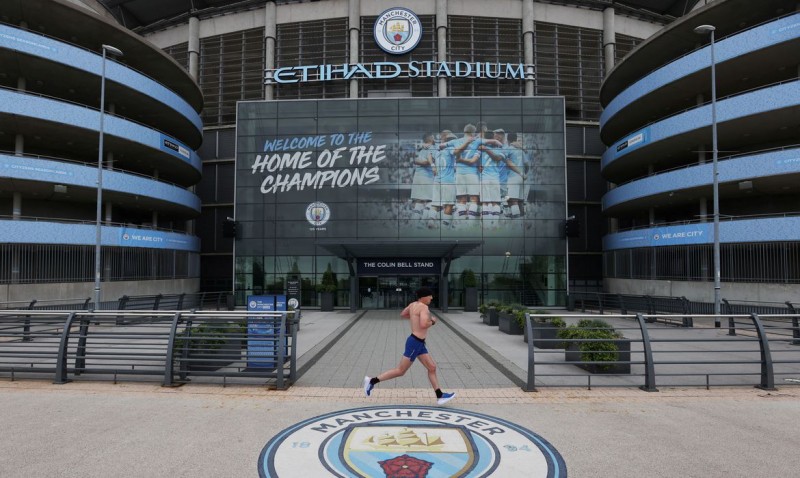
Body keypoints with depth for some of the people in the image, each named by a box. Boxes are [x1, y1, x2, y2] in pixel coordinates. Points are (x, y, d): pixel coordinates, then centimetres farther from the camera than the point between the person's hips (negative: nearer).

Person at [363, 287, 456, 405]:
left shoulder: (413, 304, 9)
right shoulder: (423, 307, -17)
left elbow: (402, 314, 25)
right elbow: (423, 325, -31)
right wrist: (432, 321, -11)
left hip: (419, 343, 10)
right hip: (415, 343, -10)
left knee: (432, 367, 10)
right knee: (400, 371, -1)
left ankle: (440, 396, 14)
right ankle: (372, 381, 6)